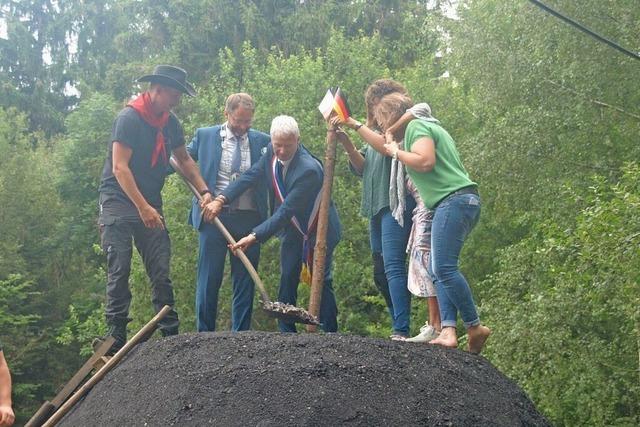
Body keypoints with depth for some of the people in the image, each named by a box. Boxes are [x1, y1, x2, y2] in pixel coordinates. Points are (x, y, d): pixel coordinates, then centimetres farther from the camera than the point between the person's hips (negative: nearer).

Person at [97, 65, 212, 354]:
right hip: (119, 203, -6)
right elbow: (119, 168, -19)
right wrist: (143, 208, -24)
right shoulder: (129, 118, -13)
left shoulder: (170, 123, 9)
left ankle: (171, 335, 5)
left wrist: (204, 191, 9)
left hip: (150, 206, 6)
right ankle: (116, 339, -4)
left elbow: (184, 159, 22)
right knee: (119, 273, -8)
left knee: (161, 274, 2)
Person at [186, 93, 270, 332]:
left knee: (245, 282, 6)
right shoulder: (205, 136, 5)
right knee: (209, 280, 2)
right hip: (214, 216, -1)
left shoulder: (262, 141, 7)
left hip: (249, 220, 1)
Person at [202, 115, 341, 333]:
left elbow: (286, 210, -35)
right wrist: (221, 199, -20)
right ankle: (286, 333, 9)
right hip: (292, 229, 7)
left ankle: (329, 334, 7)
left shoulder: (309, 169, -33)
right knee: (287, 281, 5)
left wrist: (255, 236, -38)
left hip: (318, 230, -6)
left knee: (322, 283, -1)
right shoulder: (271, 153, -10)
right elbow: (250, 176, -6)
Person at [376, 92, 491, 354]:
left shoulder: (416, 126, -2)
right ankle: (448, 331, -6)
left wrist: (396, 152, -2)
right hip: (463, 202, 11)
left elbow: (426, 161, -18)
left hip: (453, 200, -11)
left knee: (444, 268, -15)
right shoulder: (430, 127, 28)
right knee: (439, 270, 4)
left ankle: (474, 327, -11)